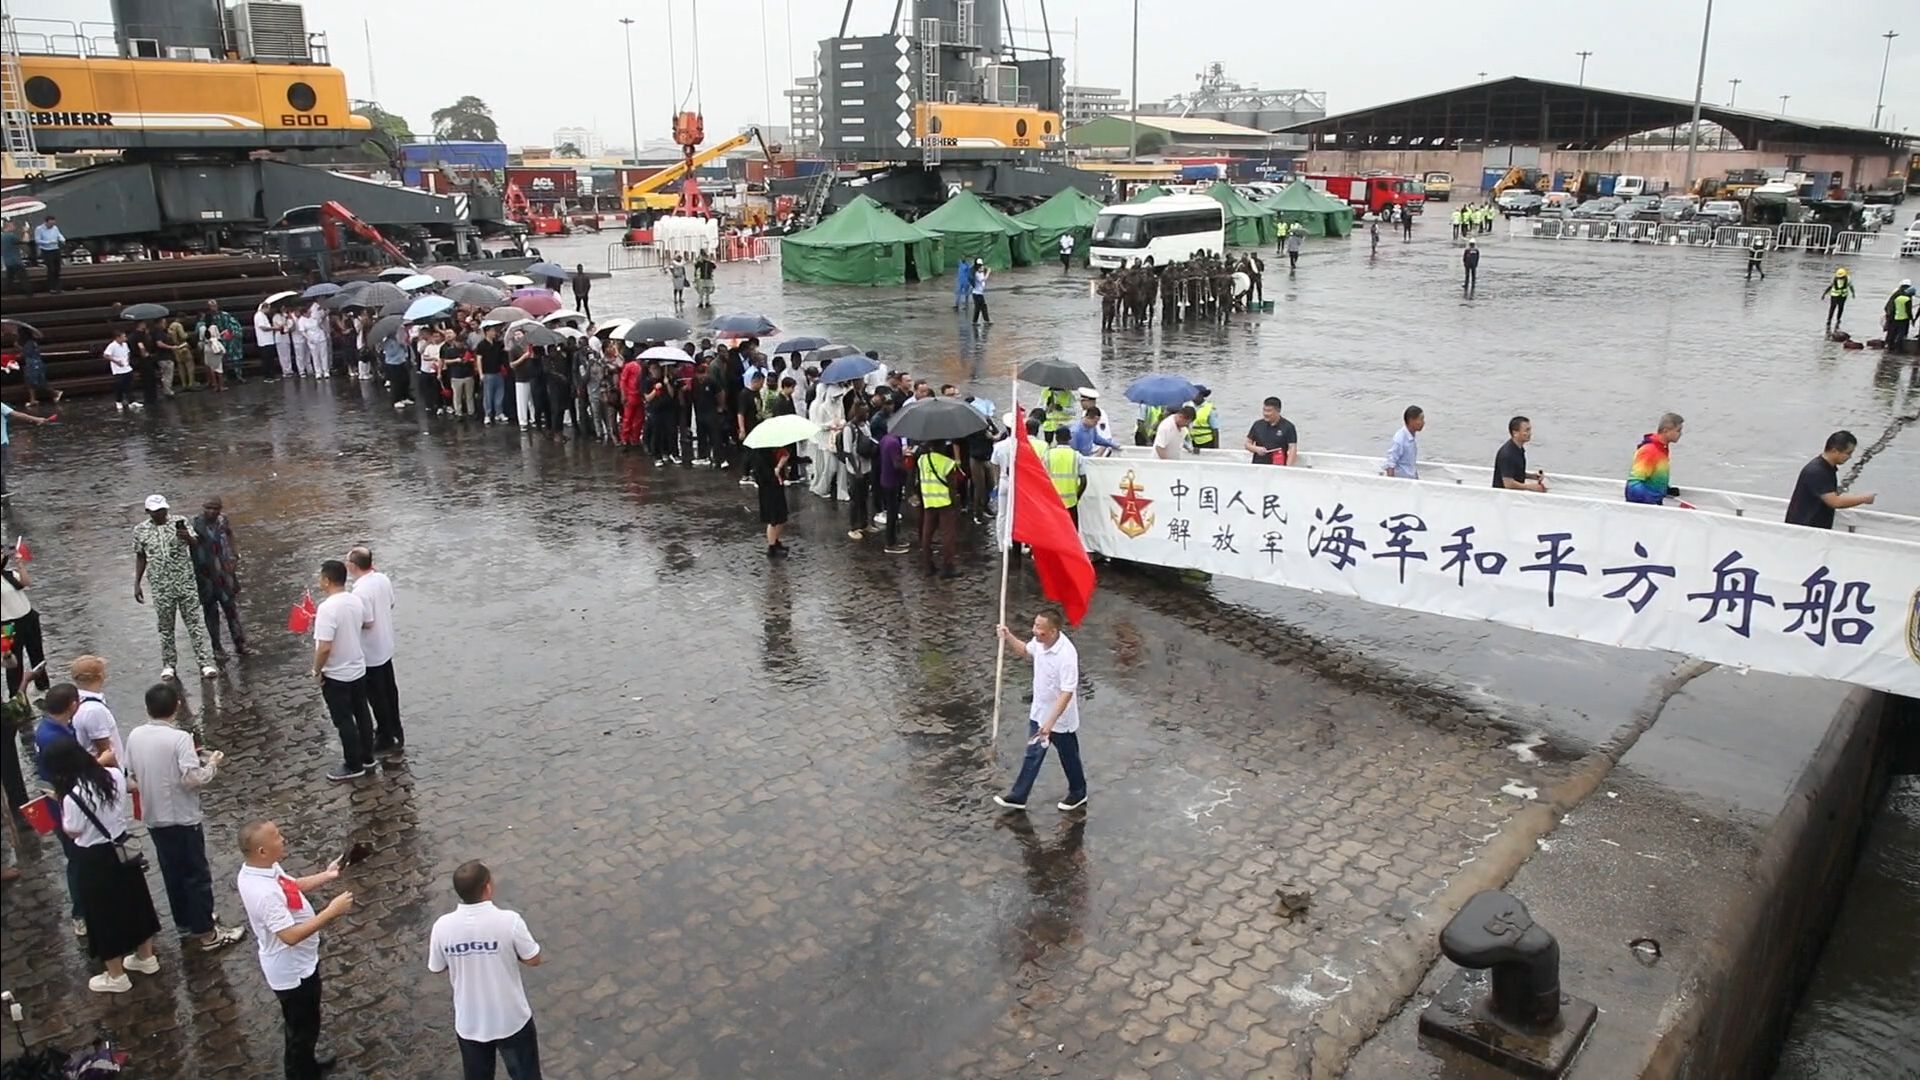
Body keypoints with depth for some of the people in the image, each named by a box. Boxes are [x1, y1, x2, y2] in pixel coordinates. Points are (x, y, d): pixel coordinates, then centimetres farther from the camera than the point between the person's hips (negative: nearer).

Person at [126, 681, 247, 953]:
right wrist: (212, 763, -9)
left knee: (172, 873, 21)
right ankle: (206, 933, 10)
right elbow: (192, 779, -25)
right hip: (182, 819, -7)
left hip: (154, 818, 7)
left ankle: (184, 922, 35)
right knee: (197, 875, 4)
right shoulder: (179, 738, -22)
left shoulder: (134, 736, -2)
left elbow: (132, 775, 9)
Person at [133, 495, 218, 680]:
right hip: (161, 586, 1)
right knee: (165, 627, 10)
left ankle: (205, 663, 1)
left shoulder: (179, 522, -1)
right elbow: (140, 558, 11)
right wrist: (137, 584, 9)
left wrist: (188, 538, -27)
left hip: (186, 583, -1)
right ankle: (168, 665, 24)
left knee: (194, 623, 0)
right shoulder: (140, 531, 2)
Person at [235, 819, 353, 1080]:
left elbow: (292, 887, 10)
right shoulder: (265, 893, -38)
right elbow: (290, 935, -38)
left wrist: (326, 876, -1)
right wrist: (331, 911, -36)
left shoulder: (262, 869, -8)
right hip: (293, 971, -10)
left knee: (302, 1022, 31)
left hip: (295, 964, 10)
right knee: (302, 1027, 14)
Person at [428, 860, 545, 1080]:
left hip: (469, 1023, 3)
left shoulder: (443, 926, -17)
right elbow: (533, 960, -11)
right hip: (511, 1019, -3)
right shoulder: (509, 920, -24)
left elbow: (436, 969, 1)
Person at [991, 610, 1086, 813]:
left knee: (1069, 758, 17)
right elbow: (1026, 651, 15)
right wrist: (1008, 637, -1)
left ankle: (1078, 793, 40)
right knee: (1033, 755, 20)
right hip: (1038, 712, 7)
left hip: (1060, 719, -7)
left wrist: (1051, 722, -35)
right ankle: (1018, 797, 32)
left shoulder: (1066, 655, -34)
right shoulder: (1039, 642, -10)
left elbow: (1067, 693, -32)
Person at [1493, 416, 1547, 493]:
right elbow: (1508, 483, -24)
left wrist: (1533, 476, 6)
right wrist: (1531, 486, -16)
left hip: (1516, 491, 9)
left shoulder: (1519, 449, 8)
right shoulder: (1507, 453, -20)